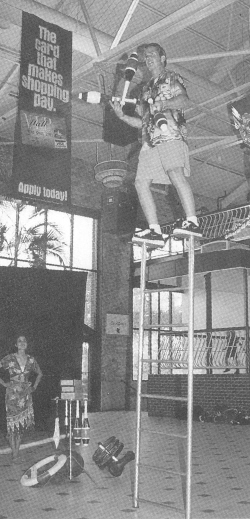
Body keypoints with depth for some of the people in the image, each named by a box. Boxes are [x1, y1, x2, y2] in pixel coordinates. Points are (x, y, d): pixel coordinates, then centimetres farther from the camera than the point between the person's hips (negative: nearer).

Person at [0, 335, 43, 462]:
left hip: (26, 394, 3)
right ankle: (14, 452, 4)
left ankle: (17, 448, 17)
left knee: (23, 421, 3)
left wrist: (34, 387, 11)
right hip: (12, 393, -3)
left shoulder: (31, 360, 4)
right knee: (13, 420, -3)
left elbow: (39, 373, 20)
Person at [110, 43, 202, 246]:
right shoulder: (146, 89, 33)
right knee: (141, 182, -7)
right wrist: (122, 116, 14)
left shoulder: (172, 78, 15)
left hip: (170, 133, -7)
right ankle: (155, 231, -10)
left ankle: (192, 222, -34)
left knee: (175, 172, -27)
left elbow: (185, 100, -4)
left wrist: (163, 103, -22)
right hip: (150, 141, 7)